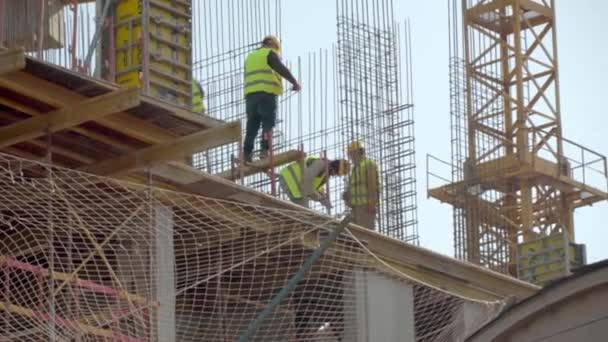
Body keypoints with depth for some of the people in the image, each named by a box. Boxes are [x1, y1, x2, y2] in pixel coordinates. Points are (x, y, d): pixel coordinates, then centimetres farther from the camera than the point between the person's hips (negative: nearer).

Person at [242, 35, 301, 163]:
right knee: (268, 121, -7)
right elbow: (282, 69, -7)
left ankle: (246, 153, -3)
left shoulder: (250, 57, 27)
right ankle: (265, 150, -20)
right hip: (266, 92, -6)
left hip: (250, 93, 6)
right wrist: (294, 82, -4)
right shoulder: (270, 53, 5)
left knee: (252, 124, 5)